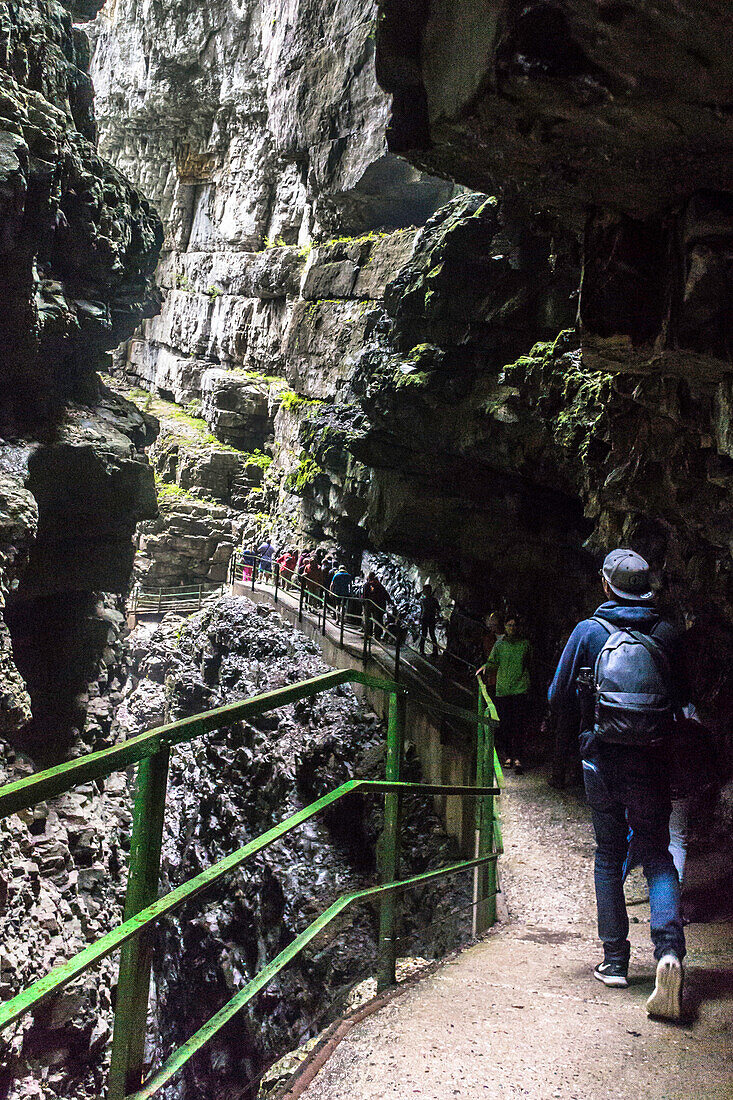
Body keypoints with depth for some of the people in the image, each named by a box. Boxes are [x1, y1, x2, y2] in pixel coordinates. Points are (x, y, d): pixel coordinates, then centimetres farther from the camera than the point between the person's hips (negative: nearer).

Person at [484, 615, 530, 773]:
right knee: (504, 724, 2)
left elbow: (529, 664, 15)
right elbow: (493, 663, 12)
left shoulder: (525, 644, 7)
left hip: (520, 689, -1)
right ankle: (508, 755, 16)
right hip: (502, 690, 1)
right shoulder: (499, 644, 8)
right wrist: (486, 666, -10)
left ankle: (517, 757, -6)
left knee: (519, 724, -8)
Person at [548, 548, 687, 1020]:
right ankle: (670, 950, -10)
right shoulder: (668, 634, 0)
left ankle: (615, 960, 16)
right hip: (653, 762, 1)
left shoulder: (589, 631, -4)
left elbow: (560, 697, 1)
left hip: (603, 758, -1)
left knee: (609, 857, 12)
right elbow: (682, 694, 6)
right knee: (657, 856, 10)